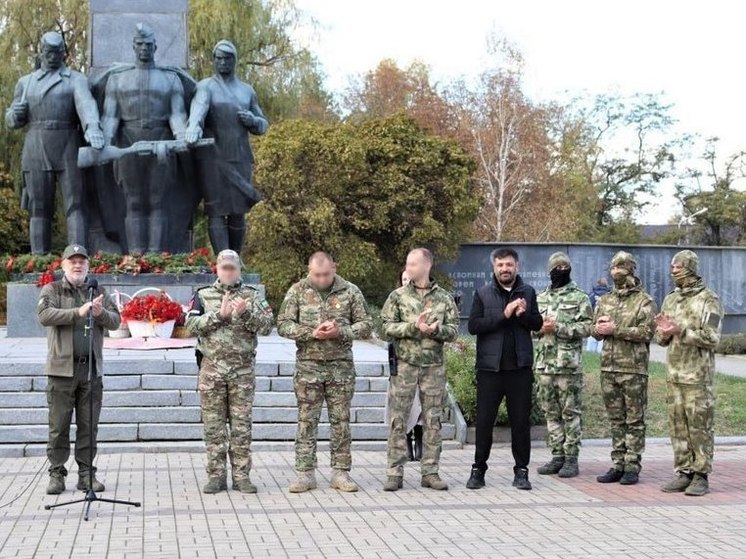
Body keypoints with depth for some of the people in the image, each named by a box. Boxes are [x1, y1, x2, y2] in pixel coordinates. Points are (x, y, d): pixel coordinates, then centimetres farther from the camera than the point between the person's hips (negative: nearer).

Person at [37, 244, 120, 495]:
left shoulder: (98, 292, 13)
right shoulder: (52, 290, 4)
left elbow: (115, 321, 7)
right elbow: (44, 315, -14)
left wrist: (101, 313, -16)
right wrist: (78, 312, -23)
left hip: (91, 369, 3)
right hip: (62, 368, -3)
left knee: (89, 425, 6)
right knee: (59, 425, 1)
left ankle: (86, 473, 12)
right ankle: (56, 474, 9)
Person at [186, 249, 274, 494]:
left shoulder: (252, 295, 8)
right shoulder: (203, 295, 9)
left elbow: (267, 326, -2)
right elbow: (191, 325, -4)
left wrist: (246, 313, -17)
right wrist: (220, 314, -12)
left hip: (243, 370, 0)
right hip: (212, 368, 0)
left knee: (242, 424, 1)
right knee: (213, 424, 2)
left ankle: (242, 475, 7)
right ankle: (216, 475, 9)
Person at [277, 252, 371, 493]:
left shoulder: (350, 291, 1)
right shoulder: (297, 291, 1)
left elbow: (365, 326, 2)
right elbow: (283, 325, -3)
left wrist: (340, 332, -15)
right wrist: (312, 333, -16)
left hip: (341, 366, 0)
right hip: (308, 366, 0)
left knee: (341, 420, 4)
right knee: (306, 420, 2)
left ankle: (341, 472, 12)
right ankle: (305, 473, 7)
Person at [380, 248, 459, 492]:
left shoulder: (444, 298, 7)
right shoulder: (398, 296, 4)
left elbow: (453, 331, 4)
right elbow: (387, 326, -4)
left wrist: (436, 329, -16)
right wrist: (414, 326, -16)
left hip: (434, 366, 1)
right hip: (404, 365, -1)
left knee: (433, 420, 5)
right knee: (398, 419, -1)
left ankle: (430, 472, 13)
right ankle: (395, 473, 4)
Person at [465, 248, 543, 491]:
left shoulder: (527, 292, 9)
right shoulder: (483, 293, 3)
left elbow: (537, 324, 7)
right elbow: (473, 325, -7)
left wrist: (523, 314, -13)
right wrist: (504, 315, -15)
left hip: (520, 367, 2)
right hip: (490, 367, -1)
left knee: (521, 420, 6)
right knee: (484, 420, 3)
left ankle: (521, 470, 15)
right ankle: (478, 469, 14)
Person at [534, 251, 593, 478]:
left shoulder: (579, 297, -1)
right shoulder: (541, 298, 15)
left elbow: (586, 328, -10)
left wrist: (558, 328, -17)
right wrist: (540, 328, -3)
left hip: (569, 364, -5)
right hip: (545, 363, 5)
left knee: (570, 412, -1)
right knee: (551, 412, 9)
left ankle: (571, 458, 4)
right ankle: (558, 455, 16)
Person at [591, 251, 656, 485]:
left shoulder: (644, 301, -3)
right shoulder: (605, 300, 15)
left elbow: (646, 332, -14)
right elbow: (594, 331, 17)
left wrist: (615, 329, -17)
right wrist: (599, 327, -7)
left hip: (634, 369, -5)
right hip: (608, 367, 5)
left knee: (634, 420, 0)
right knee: (615, 420, 9)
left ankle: (632, 466, 4)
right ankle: (618, 465, 15)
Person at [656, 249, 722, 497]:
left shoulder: (708, 300, -6)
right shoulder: (670, 300, 15)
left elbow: (711, 337, -14)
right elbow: (660, 338, 17)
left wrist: (680, 331, -18)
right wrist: (664, 332, -5)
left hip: (698, 375, -6)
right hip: (674, 374, 6)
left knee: (700, 425, -2)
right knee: (678, 425, 7)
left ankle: (701, 476, 3)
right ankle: (684, 473, 14)